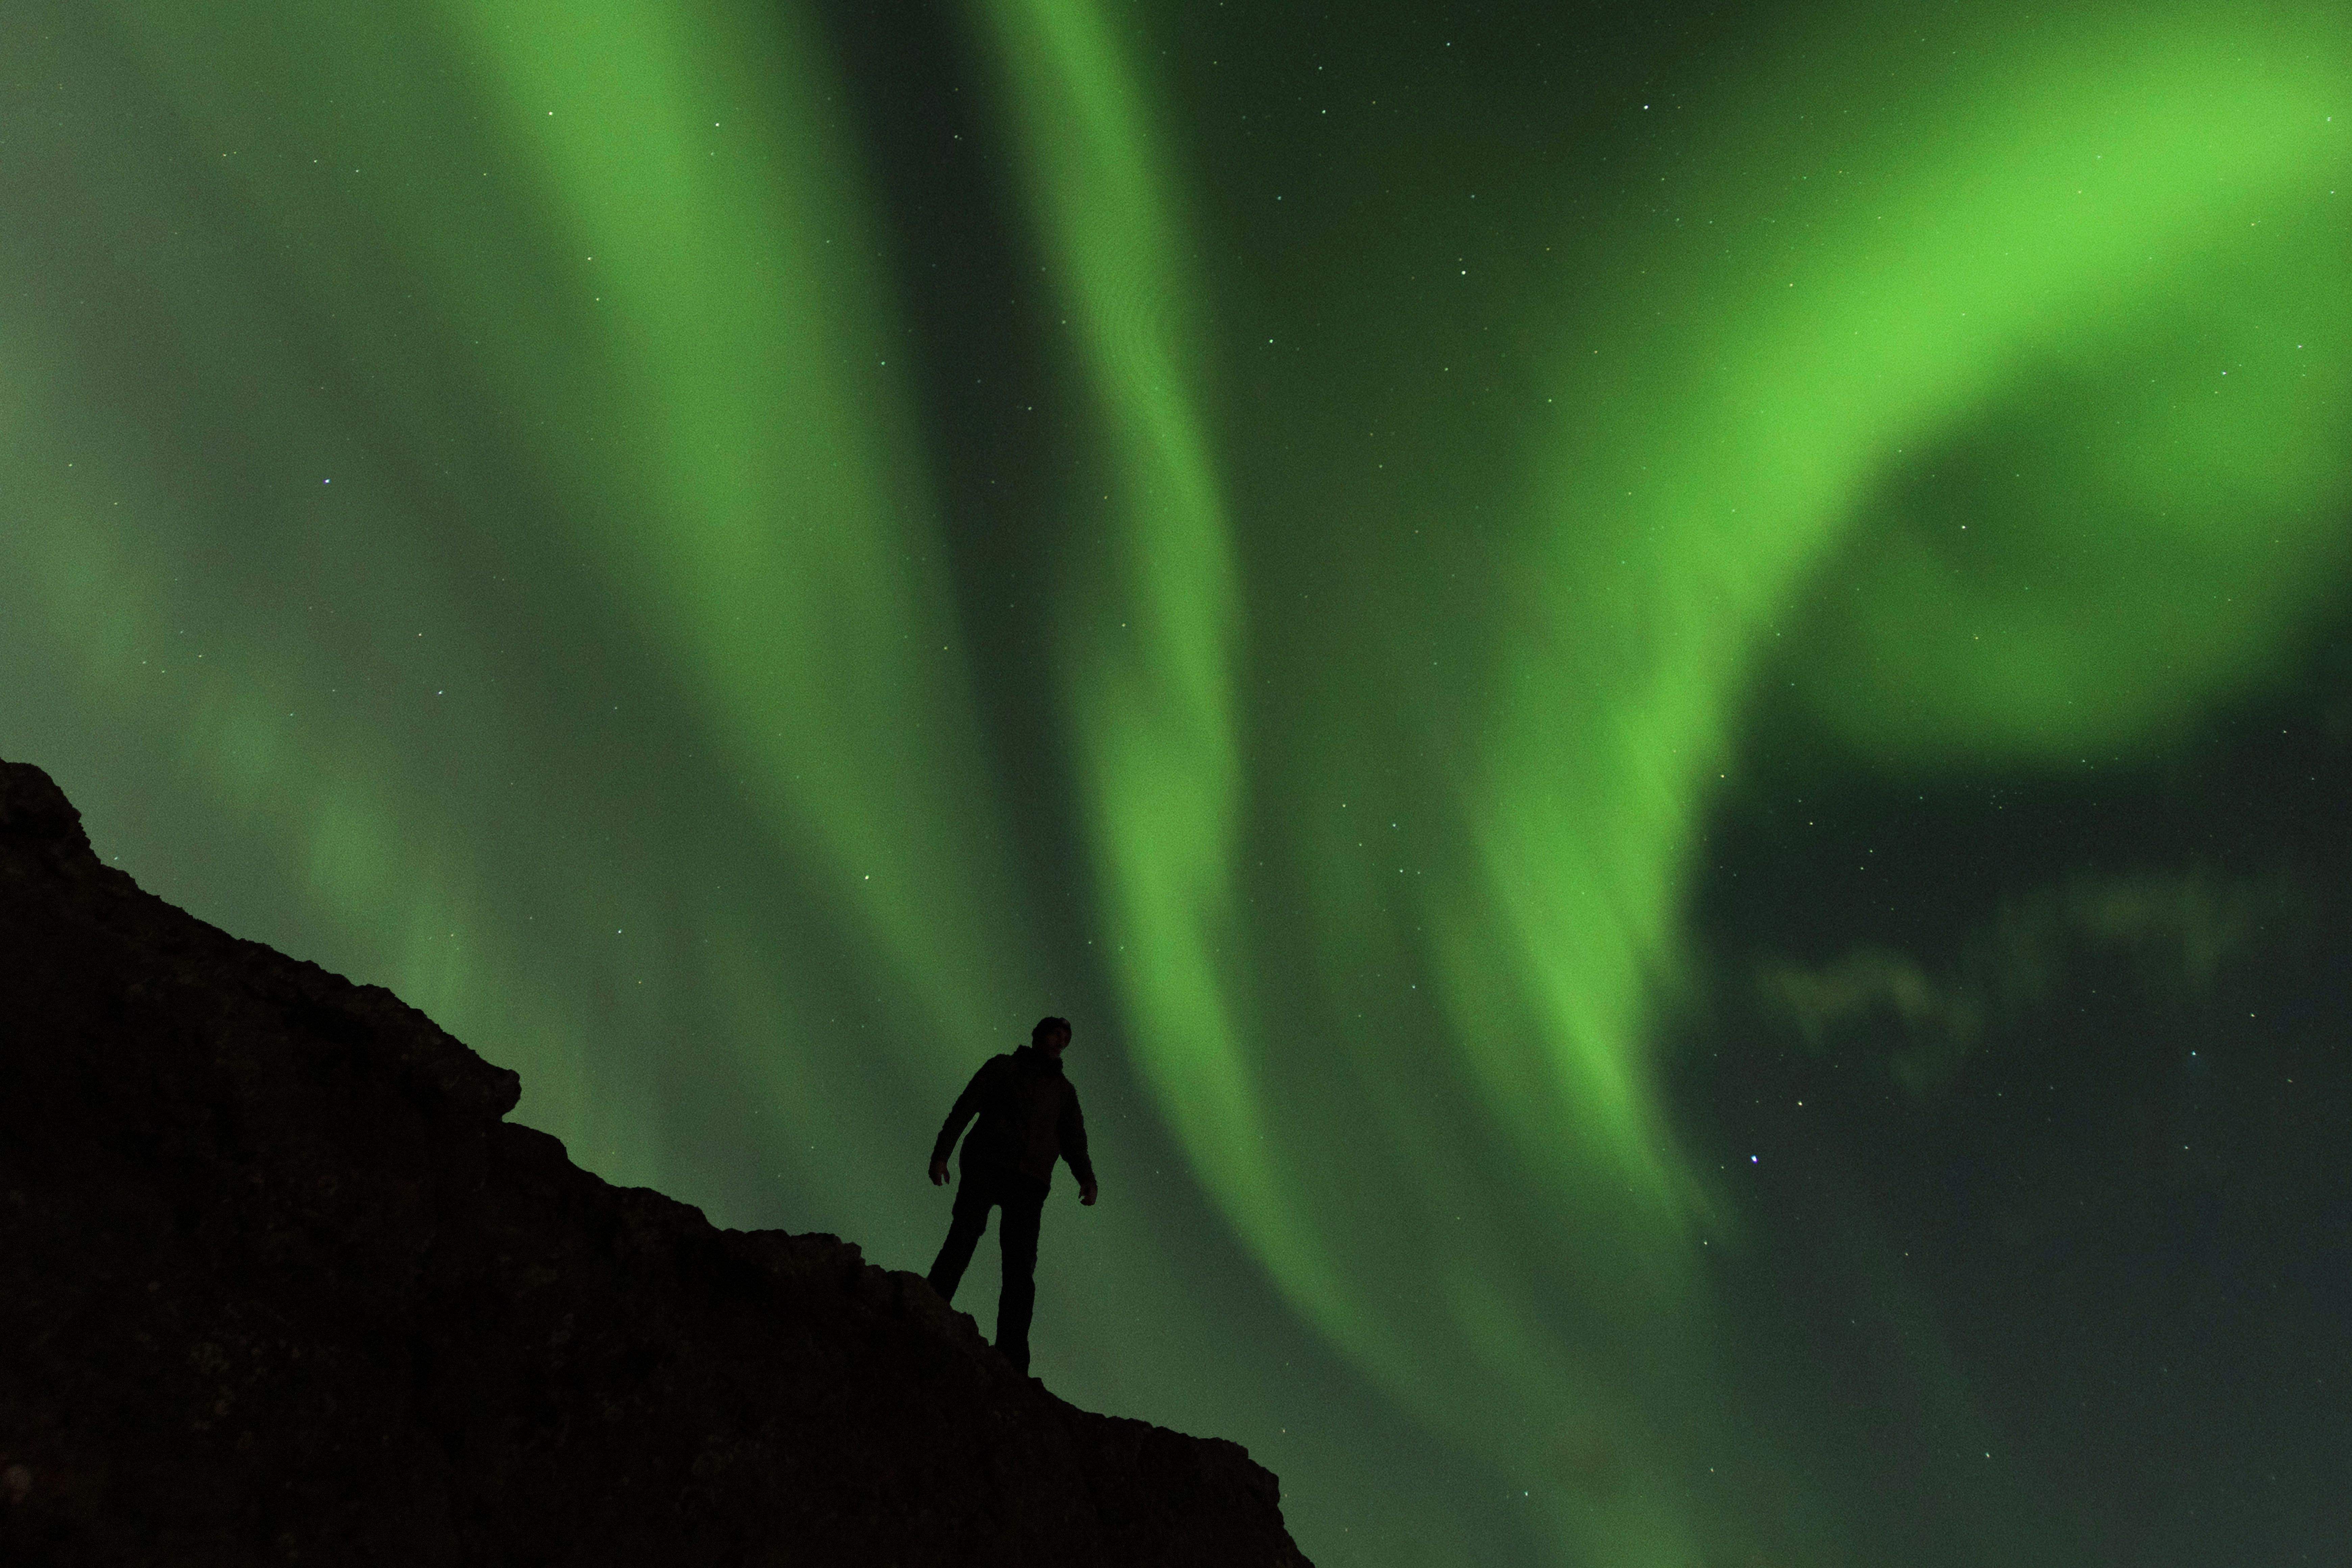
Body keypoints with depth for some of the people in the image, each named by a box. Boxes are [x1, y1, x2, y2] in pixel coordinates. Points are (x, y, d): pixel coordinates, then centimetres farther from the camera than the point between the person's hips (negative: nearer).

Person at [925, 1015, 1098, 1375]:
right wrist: (940, 1154, -6)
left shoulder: (1064, 1090, 23)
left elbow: (1074, 1143, 12)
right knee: (962, 1241, -19)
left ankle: (1012, 1364, -12)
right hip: (986, 1167, -2)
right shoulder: (1003, 1066, 15)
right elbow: (964, 1108, 6)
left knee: (1021, 1269, -8)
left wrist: (1087, 1179, -8)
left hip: (1028, 1184, 2)